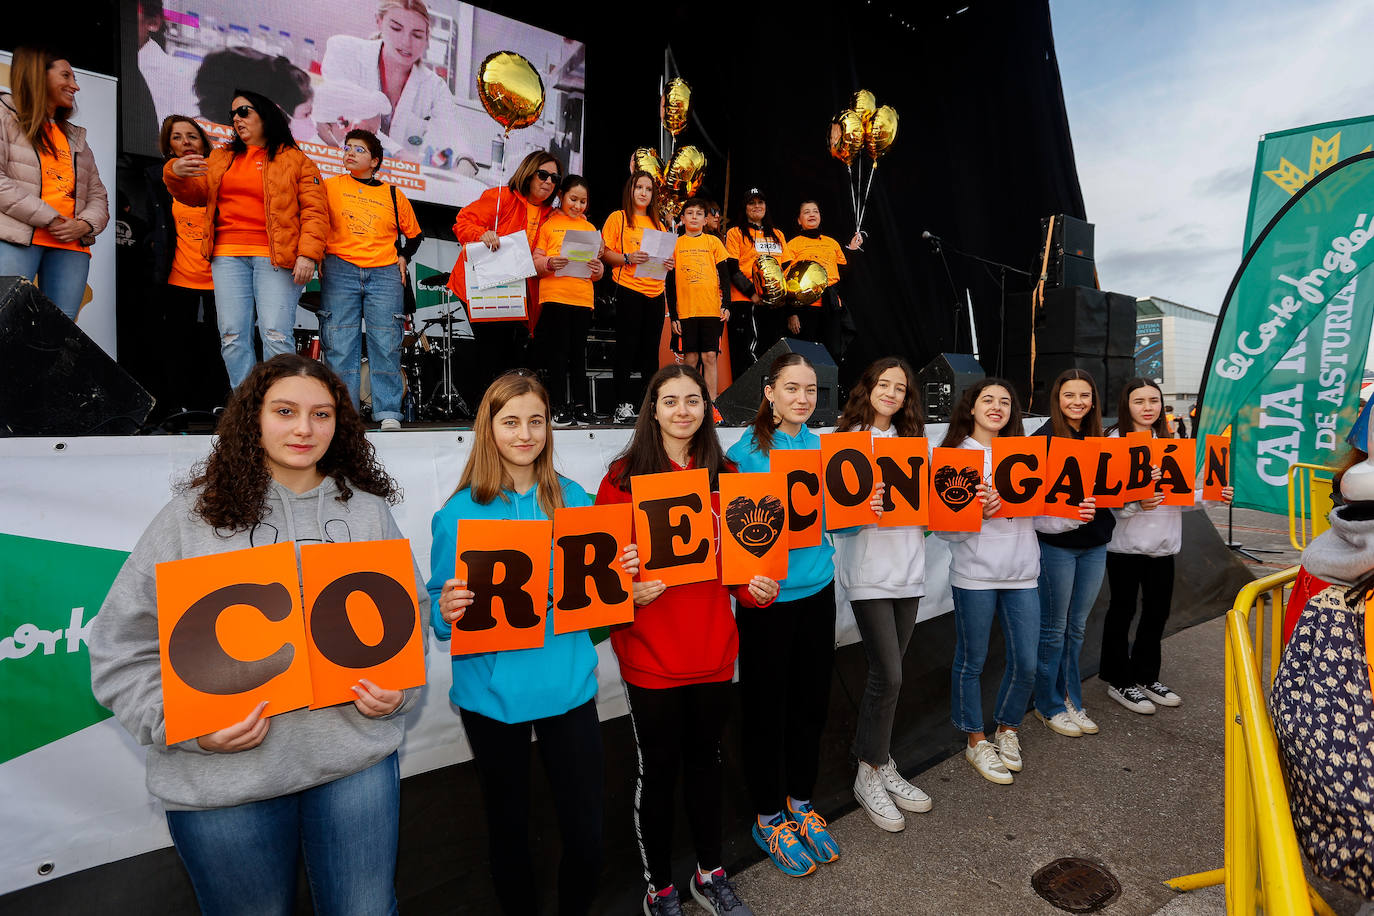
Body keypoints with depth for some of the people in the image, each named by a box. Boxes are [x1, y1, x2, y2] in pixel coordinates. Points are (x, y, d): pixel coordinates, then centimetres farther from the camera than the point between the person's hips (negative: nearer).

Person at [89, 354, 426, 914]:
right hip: (222, 781, -1)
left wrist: (398, 690, -5)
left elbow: (412, 613, 10)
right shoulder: (193, 514, -2)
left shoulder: (368, 511, 4)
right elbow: (123, 645, -1)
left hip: (357, 761, 2)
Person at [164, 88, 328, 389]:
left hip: (276, 257, -5)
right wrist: (175, 173, -6)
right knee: (232, 336, -2)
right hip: (228, 255, 5)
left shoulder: (295, 159, 9)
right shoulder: (221, 158, 24)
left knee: (276, 335, -13)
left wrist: (308, 254, -14)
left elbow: (314, 210, -1)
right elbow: (195, 193, 17)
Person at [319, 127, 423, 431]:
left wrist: (402, 257, 11)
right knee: (339, 343, -6)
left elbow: (414, 233, 25)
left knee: (386, 343, -6)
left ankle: (389, 413, -3)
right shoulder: (330, 186, 12)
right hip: (339, 271, 0)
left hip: (385, 273, 0)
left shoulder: (393, 194, 14)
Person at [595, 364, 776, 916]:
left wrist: (755, 587, -9)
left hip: (713, 648, 4)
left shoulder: (725, 475, 4)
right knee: (658, 767, 11)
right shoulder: (624, 477, -7)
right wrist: (627, 592, -24)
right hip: (650, 654, -3)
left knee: (705, 757, 20)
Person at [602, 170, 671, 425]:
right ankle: (623, 405, -2)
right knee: (627, 348, -5)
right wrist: (627, 258, -17)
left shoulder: (658, 225, 19)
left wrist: (667, 264, 1)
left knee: (651, 350, 6)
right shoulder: (618, 218, 5)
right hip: (628, 290, -5)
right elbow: (605, 253, -2)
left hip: (655, 292, 5)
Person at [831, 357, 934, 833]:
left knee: (888, 673, 12)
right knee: (886, 675, -7)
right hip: (868, 572, -6)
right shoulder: (846, 441, -4)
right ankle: (869, 775, 12)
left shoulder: (910, 441, 15)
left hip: (909, 569, 6)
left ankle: (882, 764, 27)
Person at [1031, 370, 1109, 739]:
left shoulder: (1098, 439, 10)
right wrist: (1070, 514, -29)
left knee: (1077, 627, 15)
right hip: (1057, 545, -6)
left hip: (1095, 545, 6)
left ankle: (1071, 700, 28)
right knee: (1054, 629, 5)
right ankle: (1049, 705, 20)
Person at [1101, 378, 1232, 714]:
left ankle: (1146, 677, 31)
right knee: (1123, 611, 5)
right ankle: (1119, 681, 19)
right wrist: (1135, 503, -30)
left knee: (1158, 611, 14)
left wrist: (1213, 496, -3)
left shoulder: (1169, 442, 12)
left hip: (1163, 543, 6)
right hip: (1126, 543, -6)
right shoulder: (1115, 441, -8)